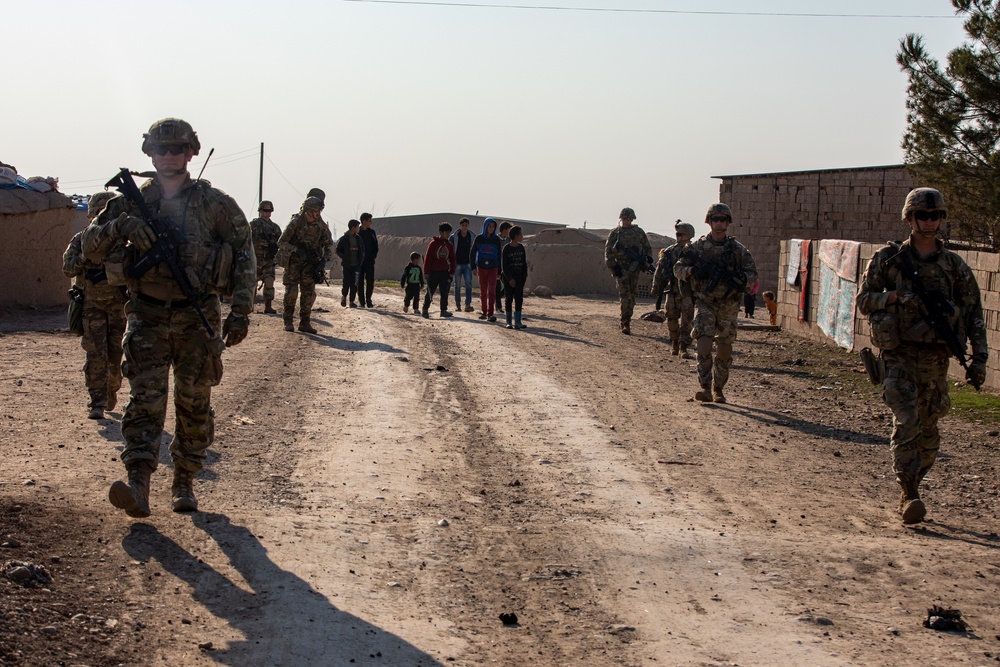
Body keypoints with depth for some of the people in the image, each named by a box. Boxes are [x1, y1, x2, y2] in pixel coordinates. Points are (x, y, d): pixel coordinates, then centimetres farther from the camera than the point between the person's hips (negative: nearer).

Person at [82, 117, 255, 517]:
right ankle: (138, 485, -21)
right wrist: (121, 225, -16)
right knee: (145, 397, -12)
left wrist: (240, 311, -4)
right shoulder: (133, 202, 7)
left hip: (197, 318, 0)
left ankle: (184, 483, 18)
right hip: (147, 315, 1)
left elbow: (244, 256, 3)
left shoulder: (215, 204, 1)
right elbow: (91, 247, 4)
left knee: (194, 403, 5)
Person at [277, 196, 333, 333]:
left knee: (309, 293, -1)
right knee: (291, 291, -10)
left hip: (310, 262, 4)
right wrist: (297, 250, -25)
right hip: (293, 261, -3)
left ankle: (304, 322, 7)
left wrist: (324, 259, -11)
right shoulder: (295, 222, -16)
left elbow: (329, 244, 5)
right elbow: (281, 243, -15)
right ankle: (288, 322, 1)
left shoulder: (321, 225, -5)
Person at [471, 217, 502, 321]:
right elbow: (473, 253, 4)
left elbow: (499, 256, 8)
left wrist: (499, 271, 8)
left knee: (491, 291, -11)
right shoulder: (479, 238, 1)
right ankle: (484, 312, 19)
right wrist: (473, 267, -4)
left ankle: (490, 314, -16)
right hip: (481, 268, 1)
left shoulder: (496, 239, 3)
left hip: (493, 268, -1)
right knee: (483, 291, 8)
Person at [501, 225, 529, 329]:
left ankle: (517, 322, -7)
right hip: (508, 277, -4)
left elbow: (524, 263, 13)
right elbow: (503, 266, -9)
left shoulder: (521, 247, 8)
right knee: (509, 299, 1)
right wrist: (510, 279, -14)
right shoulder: (506, 249, -8)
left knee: (519, 299, -5)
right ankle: (508, 322, 8)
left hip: (519, 276, 4)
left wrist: (525, 275, 2)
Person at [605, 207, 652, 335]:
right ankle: (626, 324, -14)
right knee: (625, 296, -12)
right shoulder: (615, 233, 3)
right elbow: (608, 252, 2)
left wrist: (648, 258, -3)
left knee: (632, 296, 9)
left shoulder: (639, 233, 10)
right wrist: (613, 266, -9)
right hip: (621, 270, -3)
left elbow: (647, 248, 17)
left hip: (635, 269, 3)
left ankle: (625, 321, 22)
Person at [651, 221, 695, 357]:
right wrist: (658, 293, 9)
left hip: (688, 293, -3)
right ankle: (675, 344, 25)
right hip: (672, 292, 3)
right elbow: (659, 272, 10)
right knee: (672, 320, 8)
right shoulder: (668, 252, 6)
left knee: (686, 321, -6)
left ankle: (683, 347, -2)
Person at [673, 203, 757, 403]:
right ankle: (705, 387, -19)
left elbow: (753, 273, 5)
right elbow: (678, 268, 6)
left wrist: (741, 277, -17)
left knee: (725, 348, 5)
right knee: (704, 340, -18)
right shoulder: (698, 246, 3)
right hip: (705, 302, -1)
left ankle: (718, 389, 18)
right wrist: (692, 270, -15)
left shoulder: (738, 249, 3)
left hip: (729, 306, 1)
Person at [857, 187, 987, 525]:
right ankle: (910, 497, -14)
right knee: (906, 424, -15)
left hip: (936, 358, 3)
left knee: (928, 434, 8)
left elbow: (974, 315, 9)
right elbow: (863, 301, 3)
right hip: (899, 355, -3)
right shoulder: (888, 259, 2)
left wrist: (979, 358, 1)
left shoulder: (955, 267, 6)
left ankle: (907, 489, 25)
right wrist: (896, 296, -15)